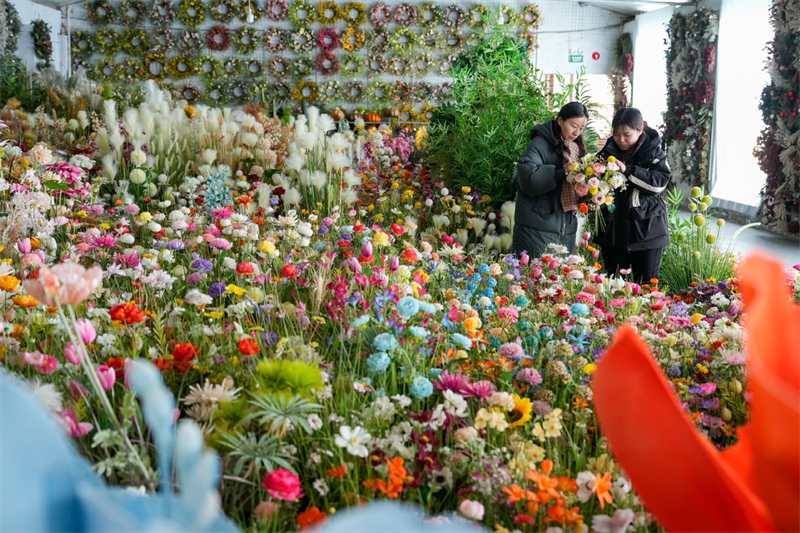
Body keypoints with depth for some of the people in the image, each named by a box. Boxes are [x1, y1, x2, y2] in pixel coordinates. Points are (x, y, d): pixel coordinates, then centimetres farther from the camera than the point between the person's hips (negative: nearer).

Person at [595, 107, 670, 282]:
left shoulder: (653, 153, -3)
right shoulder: (607, 153, 7)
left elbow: (660, 182, -17)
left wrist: (628, 170, -24)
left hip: (646, 230, -3)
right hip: (613, 231, 3)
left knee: (647, 285, 2)